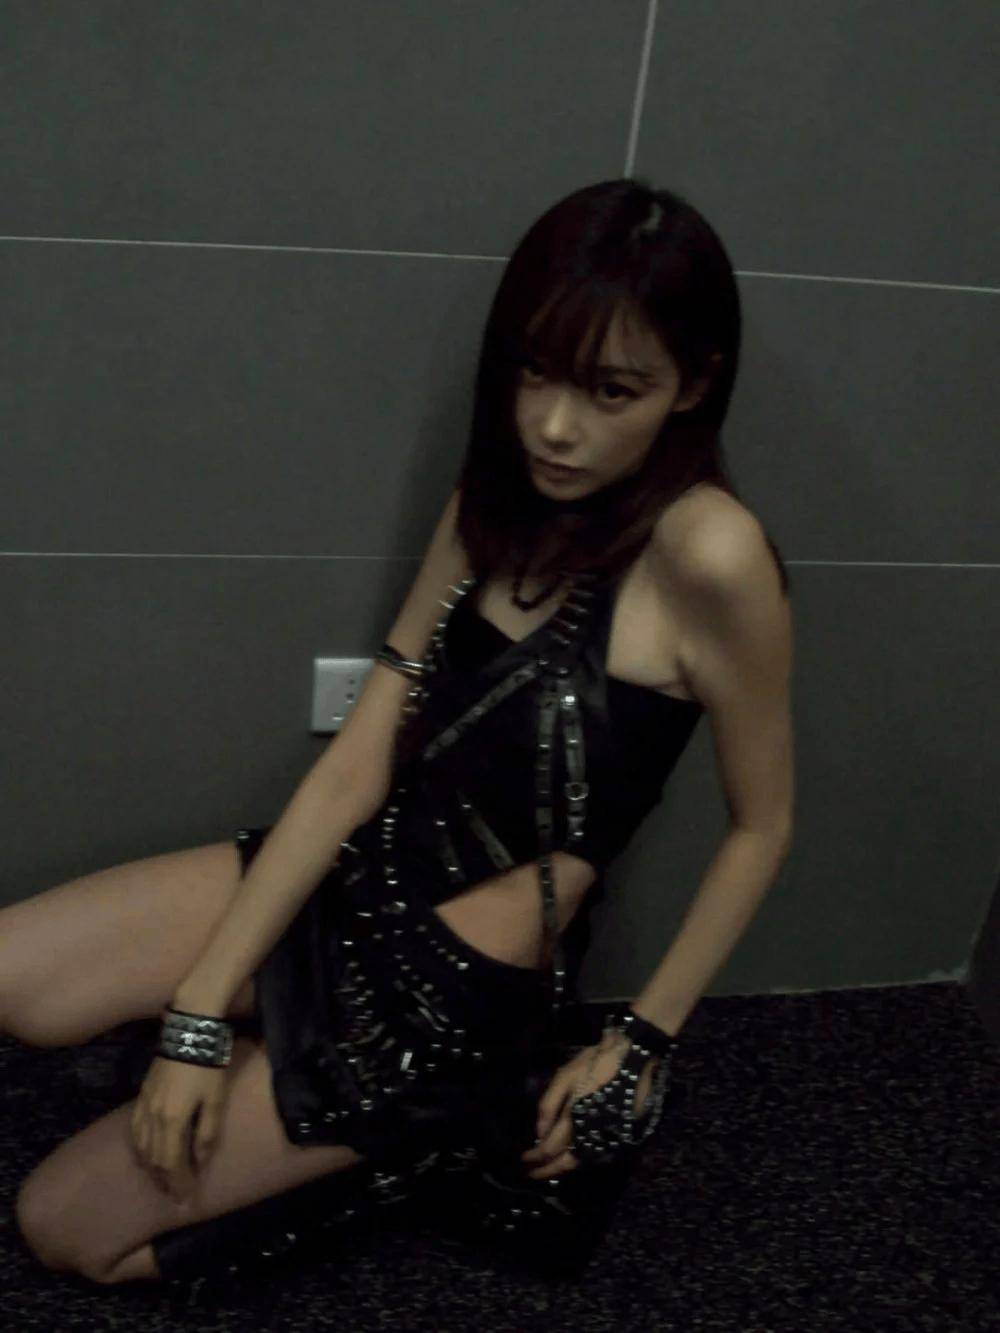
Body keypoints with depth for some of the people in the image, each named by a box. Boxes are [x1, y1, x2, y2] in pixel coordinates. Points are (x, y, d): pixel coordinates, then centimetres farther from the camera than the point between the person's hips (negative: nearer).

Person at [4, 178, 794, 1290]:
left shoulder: (708, 553, -23)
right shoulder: (498, 502, -1)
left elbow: (761, 824, -10)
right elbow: (355, 766, -5)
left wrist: (641, 1045, -6)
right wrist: (201, 1010, -9)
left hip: (460, 990, -6)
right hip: (356, 875, 7)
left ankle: (414, 1143, 12)